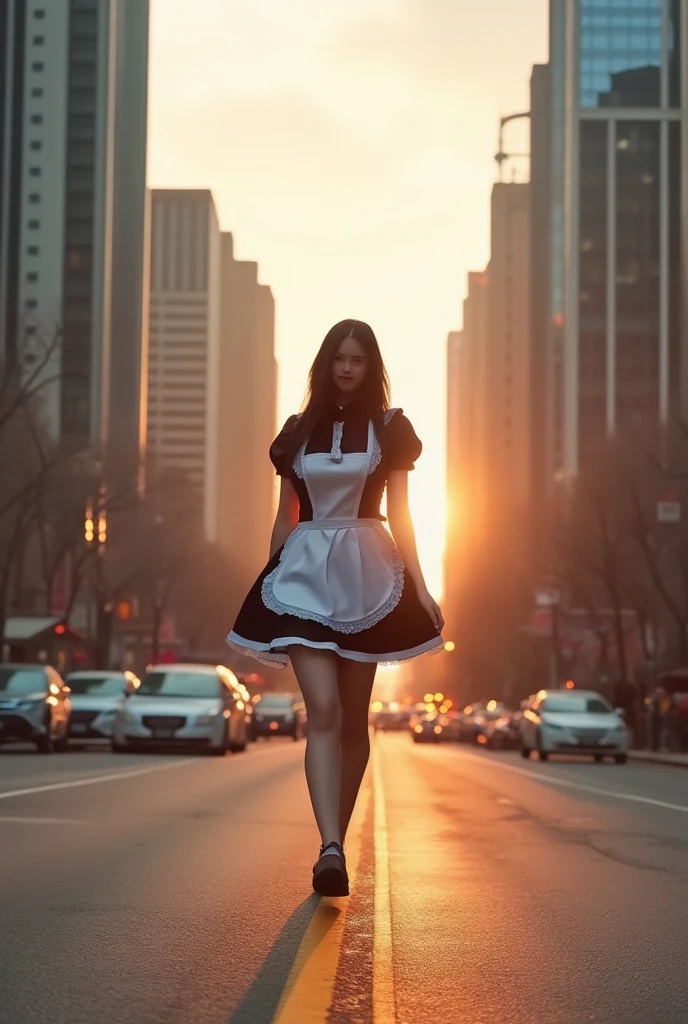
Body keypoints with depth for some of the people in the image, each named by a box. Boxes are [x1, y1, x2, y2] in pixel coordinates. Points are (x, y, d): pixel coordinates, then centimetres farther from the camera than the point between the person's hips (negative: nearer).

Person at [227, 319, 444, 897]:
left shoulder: (387, 429, 7)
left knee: (354, 718, 4)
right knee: (323, 712, -15)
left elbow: (399, 515, 6)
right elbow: (285, 516, 15)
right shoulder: (298, 431, 11)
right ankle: (331, 849, -26)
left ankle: (335, 842, 17)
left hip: (366, 574, 0)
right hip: (304, 572, 0)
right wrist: (269, 582, 14)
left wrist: (420, 587, 0)